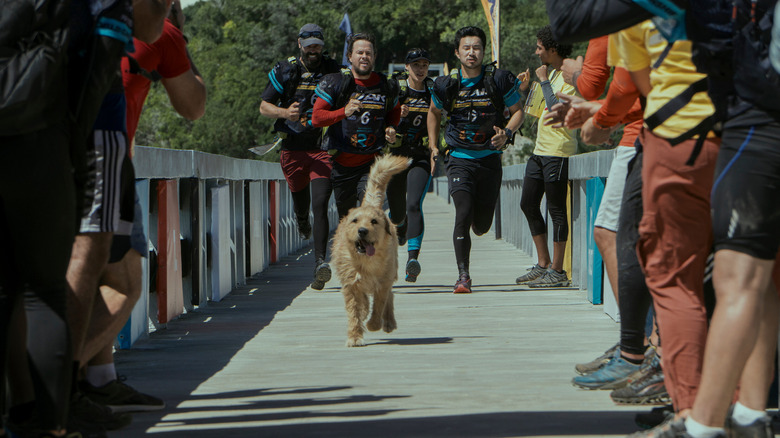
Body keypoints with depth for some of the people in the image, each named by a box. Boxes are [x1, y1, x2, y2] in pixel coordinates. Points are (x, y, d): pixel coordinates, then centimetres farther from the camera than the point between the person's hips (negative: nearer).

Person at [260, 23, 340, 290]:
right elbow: (264, 106, 3)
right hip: (293, 148, 2)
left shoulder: (333, 72, 4)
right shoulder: (285, 72, 3)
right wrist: (285, 113, -18)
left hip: (323, 148, -2)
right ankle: (302, 221, 55)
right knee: (301, 204, 17)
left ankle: (320, 263, -23)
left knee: (320, 206, -16)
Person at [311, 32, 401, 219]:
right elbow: (316, 118, -12)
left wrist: (391, 128, 2)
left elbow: (394, 110, 24)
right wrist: (344, 112, -28)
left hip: (372, 162, 0)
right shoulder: (335, 82, -6)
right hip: (342, 163, 0)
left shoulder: (386, 86, 2)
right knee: (346, 216, 13)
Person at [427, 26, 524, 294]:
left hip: (490, 158, 1)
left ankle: (475, 225, 47)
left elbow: (517, 110, 5)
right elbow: (434, 113, 16)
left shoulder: (500, 80, -8)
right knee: (463, 214, -19)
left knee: (481, 225, 7)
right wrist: (434, 148, 12)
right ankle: (463, 276, -14)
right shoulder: (446, 85, -4)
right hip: (459, 158, -1)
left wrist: (507, 133, -14)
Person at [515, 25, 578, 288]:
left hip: (558, 152, -10)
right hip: (540, 149, 10)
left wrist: (544, 81, -16)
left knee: (556, 210, -6)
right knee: (528, 204, 11)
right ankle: (543, 264, 18)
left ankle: (557, 271, -2)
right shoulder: (551, 72, 15)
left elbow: (557, 109, -24)